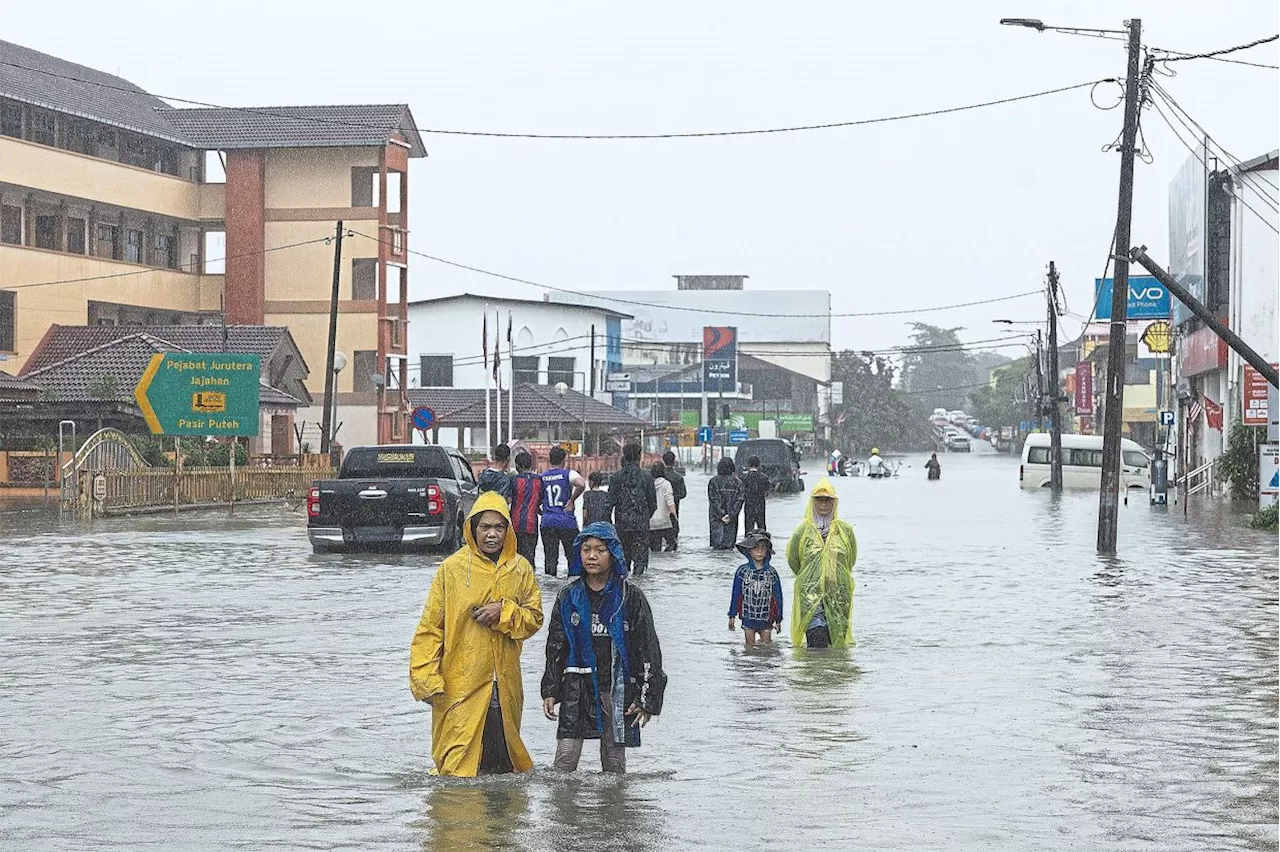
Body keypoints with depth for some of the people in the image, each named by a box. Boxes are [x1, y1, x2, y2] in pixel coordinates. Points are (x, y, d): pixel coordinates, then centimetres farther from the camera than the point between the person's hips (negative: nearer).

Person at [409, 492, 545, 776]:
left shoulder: (520, 569, 7)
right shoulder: (452, 568, -2)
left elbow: (534, 618, 10)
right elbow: (430, 627, -1)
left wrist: (504, 612, -10)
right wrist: (426, 678, -8)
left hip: (505, 685, 3)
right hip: (460, 685, -3)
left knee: (502, 760, 10)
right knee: (459, 761, -6)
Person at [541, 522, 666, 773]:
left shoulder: (630, 597, -1)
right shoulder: (569, 597, 7)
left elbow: (648, 649, 0)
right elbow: (555, 647, 13)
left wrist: (646, 698, -5)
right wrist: (550, 691, 7)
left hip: (617, 689, -1)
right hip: (577, 689, 2)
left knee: (614, 759, 4)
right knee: (565, 760, -6)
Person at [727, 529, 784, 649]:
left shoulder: (772, 573, -1)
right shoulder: (743, 571, -3)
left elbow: (778, 596, 4)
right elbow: (736, 594, 3)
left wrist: (778, 619, 5)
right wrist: (732, 616, 2)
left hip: (766, 618, 0)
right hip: (748, 617, 0)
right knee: (750, 647, 3)